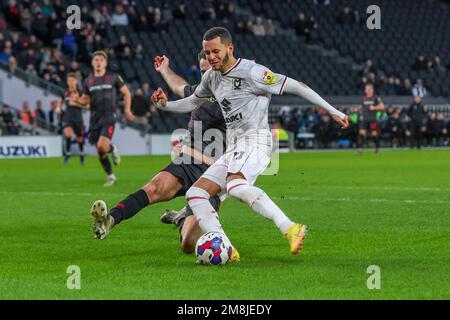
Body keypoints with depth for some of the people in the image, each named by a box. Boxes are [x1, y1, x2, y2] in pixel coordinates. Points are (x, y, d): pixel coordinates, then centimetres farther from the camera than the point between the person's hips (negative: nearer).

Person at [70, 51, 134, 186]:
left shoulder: (113, 77, 0)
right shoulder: (88, 81, 8)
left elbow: (126, 93, 9)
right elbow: (85, 100, 14)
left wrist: (127, 110, 1)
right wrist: (77, 100, -8)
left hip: (109, 117, -4)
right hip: (95, 118, 4)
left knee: (102, 146, -24)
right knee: (100, 151, 5)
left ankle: (113, 149, 11)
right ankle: (111, 176, 21)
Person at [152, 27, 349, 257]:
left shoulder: (250, 72, -9)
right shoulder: (211, 77, 15)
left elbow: (293, 86, -7)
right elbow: (192, 103, 33)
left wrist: (332, 111, -8)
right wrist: (165, 104, 13)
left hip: (254, 141, -9)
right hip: (233, 149, 9)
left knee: (236, 187, -37)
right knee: (195, 194, -3)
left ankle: (290, 230, -43)